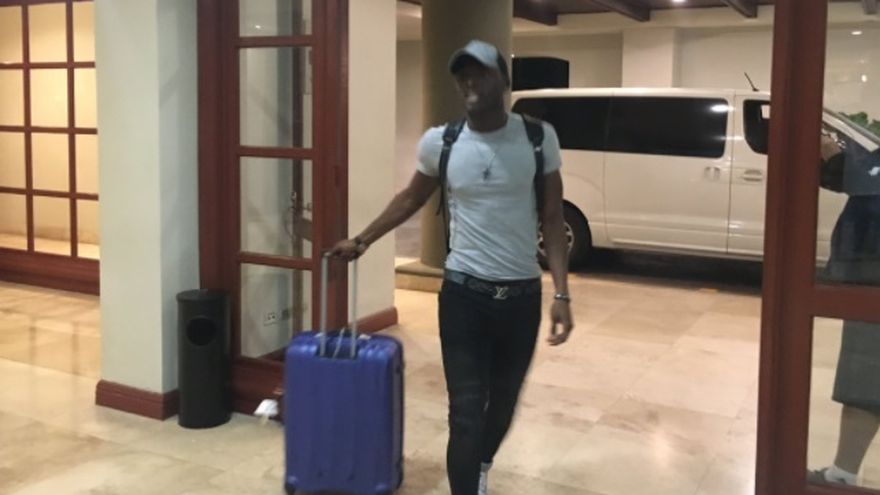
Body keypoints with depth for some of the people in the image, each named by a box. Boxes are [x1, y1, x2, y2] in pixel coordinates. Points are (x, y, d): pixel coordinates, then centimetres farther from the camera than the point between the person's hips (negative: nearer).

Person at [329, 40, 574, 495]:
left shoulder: (539, 137, -5)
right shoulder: (439, 142, -4)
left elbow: (552, 219, -2)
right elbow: (409, 200, 14)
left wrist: (561, 293, -8)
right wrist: (361, 241, 15)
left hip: (522, 295, 1)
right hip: (464, 294, -1)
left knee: (504, 403, 18)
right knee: (466, 414, -4)